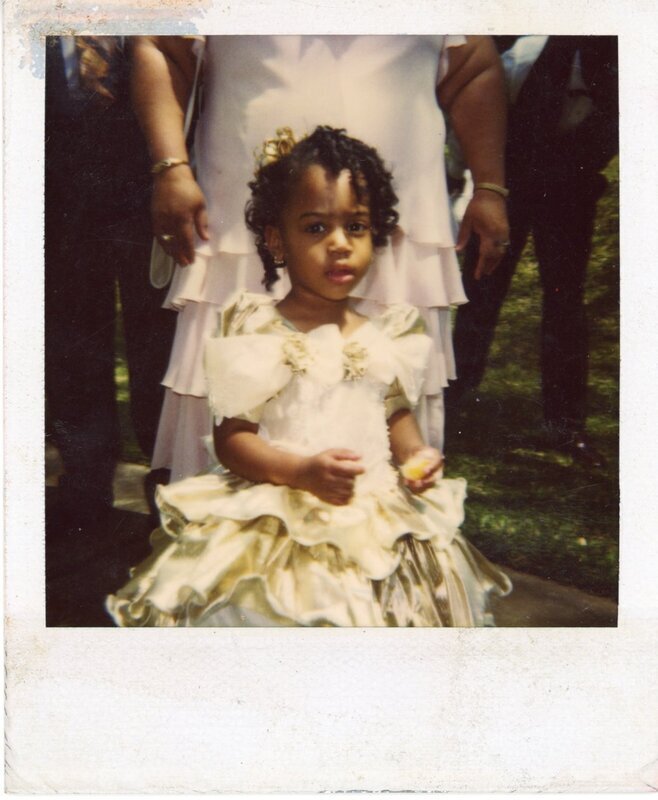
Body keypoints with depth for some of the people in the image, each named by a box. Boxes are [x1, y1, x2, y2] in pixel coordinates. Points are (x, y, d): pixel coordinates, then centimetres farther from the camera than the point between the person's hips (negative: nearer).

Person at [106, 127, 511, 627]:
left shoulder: (384, 335, 8)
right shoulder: (257, 331, -5)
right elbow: (231, 436, -8)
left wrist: (416, 453, -2)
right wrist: (301, 472, -22)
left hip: (379, 512, 5)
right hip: (278, 519, -4)